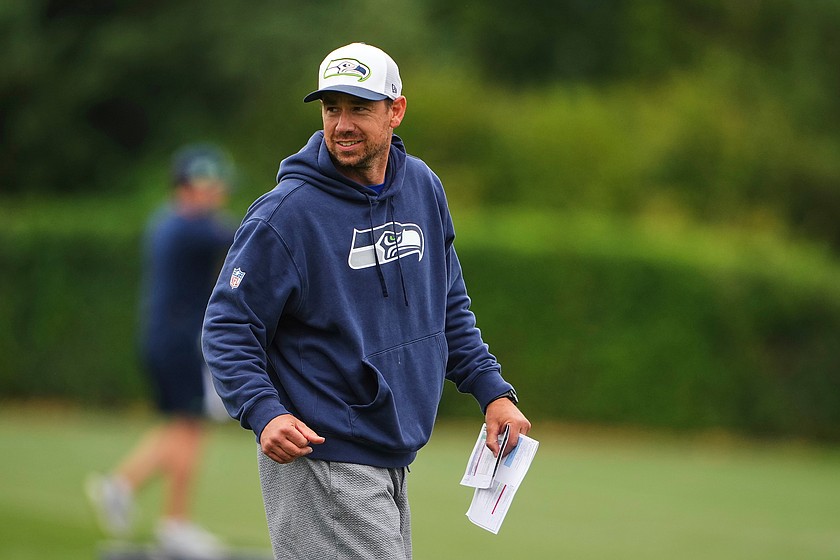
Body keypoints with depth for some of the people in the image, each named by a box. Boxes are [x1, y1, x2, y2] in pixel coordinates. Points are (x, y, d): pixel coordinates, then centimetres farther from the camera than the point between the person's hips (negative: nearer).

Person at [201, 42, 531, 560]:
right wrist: (264, 412, -26)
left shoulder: (424, 188, 7)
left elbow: (451, 307, 19)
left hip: (394, 461, 7)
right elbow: (228, 327, -12)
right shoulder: (287, 212, -14)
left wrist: (493, 391, 10)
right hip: (319, 457, -7)